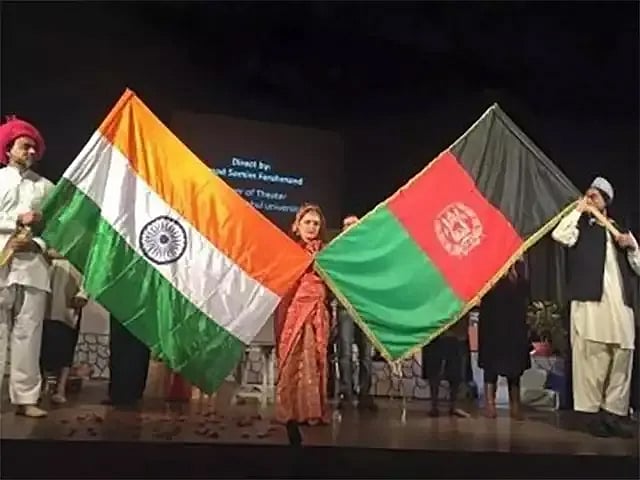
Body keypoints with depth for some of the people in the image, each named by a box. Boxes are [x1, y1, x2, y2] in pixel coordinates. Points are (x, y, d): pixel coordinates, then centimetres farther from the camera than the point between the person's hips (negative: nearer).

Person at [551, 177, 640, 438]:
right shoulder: (581, 227, 13)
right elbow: (558, 235, -10)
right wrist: (578, 210, 0)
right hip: (590, 302, -4)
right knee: (592, 360, -7)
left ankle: (614, 413, 8)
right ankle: (592, 412, -1)